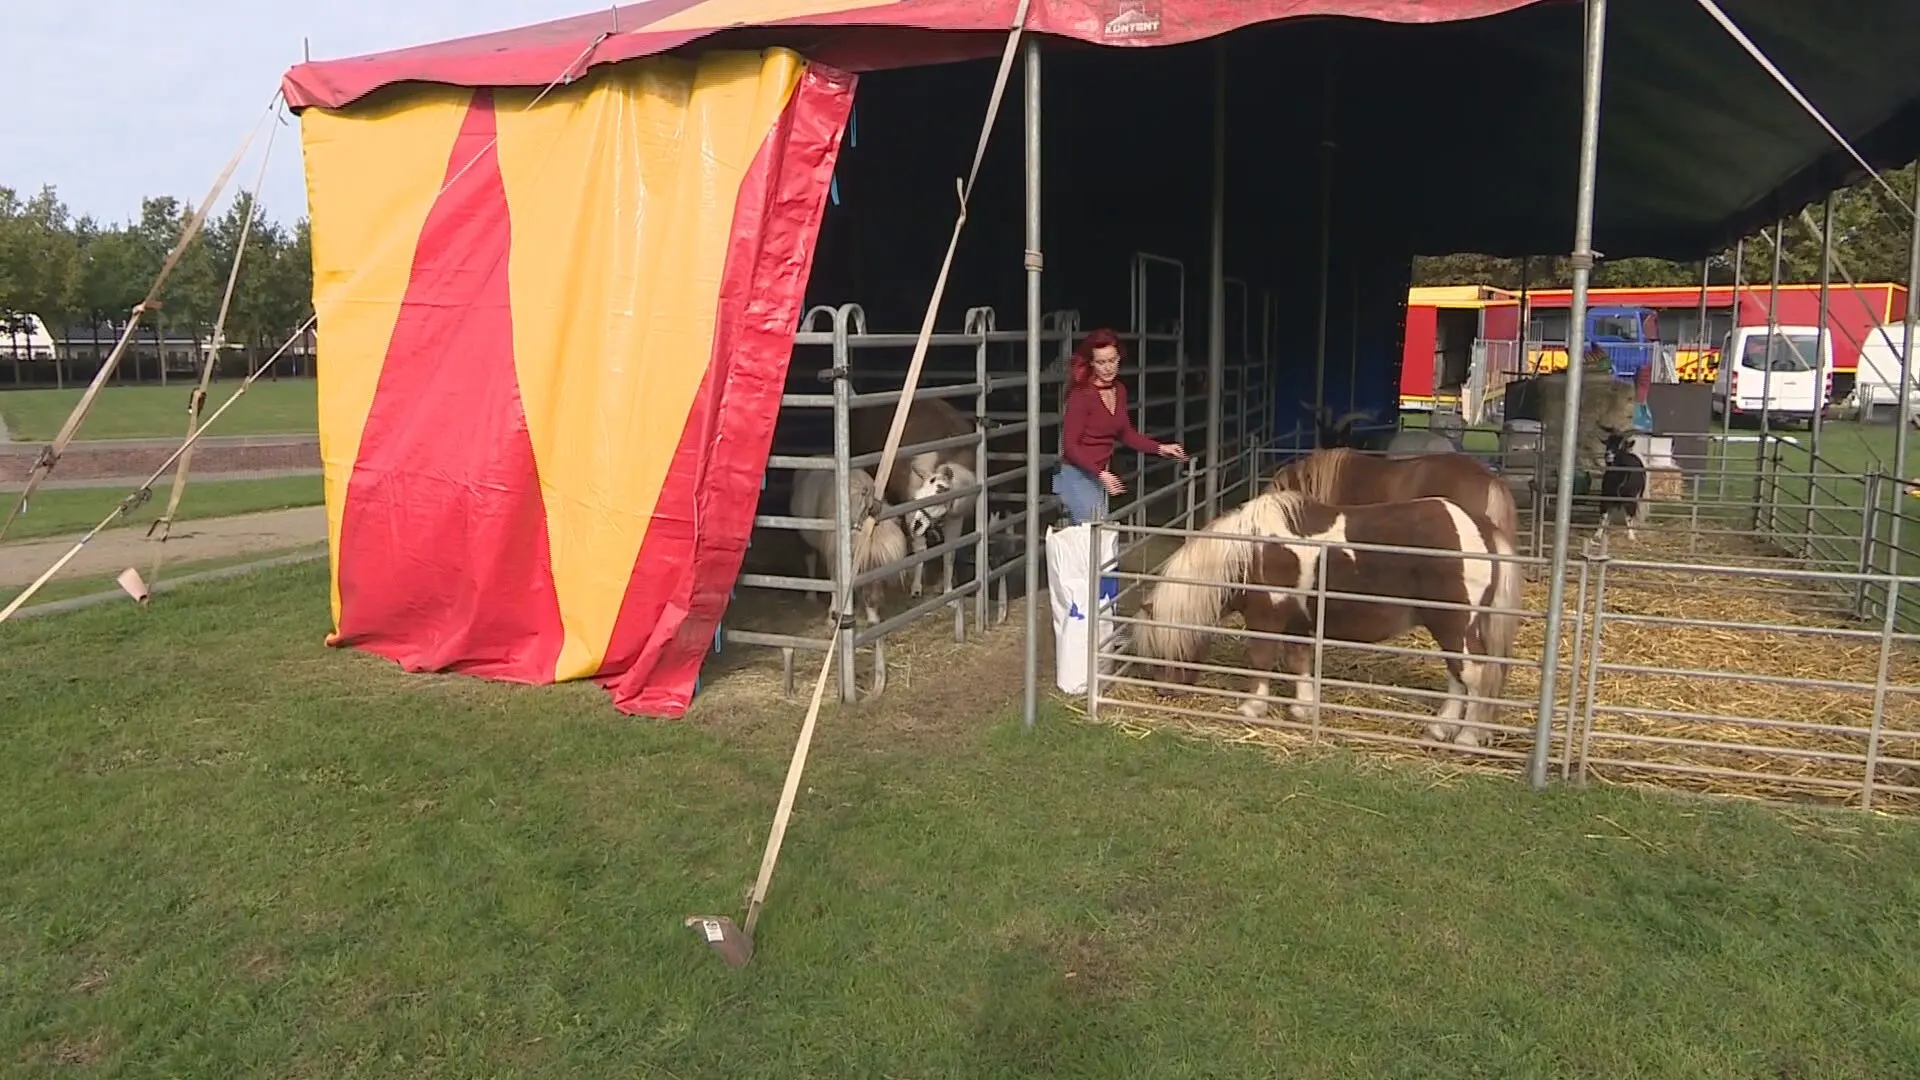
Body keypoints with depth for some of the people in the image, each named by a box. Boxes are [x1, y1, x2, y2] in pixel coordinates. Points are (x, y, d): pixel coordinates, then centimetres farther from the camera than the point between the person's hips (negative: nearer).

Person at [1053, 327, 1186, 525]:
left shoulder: (1119, 391, 4)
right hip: (1078, 475, -8)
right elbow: (1070, 445, -18)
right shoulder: (1081, 395, -18)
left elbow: (1125, 432, 17)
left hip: (1101, 475, 8)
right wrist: (1100, 473, -27)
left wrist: (1160, 448, 9)